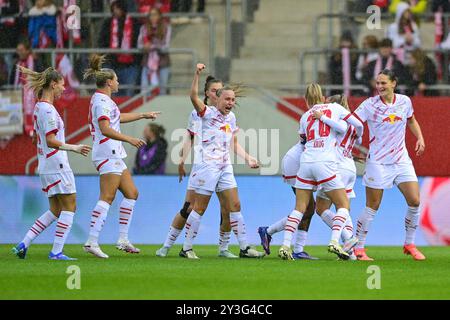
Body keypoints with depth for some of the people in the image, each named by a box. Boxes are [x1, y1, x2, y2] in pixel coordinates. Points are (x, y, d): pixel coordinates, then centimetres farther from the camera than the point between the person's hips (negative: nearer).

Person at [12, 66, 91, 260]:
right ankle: (56, 251, -5)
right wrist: (74, 148, -22)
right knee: (69, 207, -3)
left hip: (45, 167, 10)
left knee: (55, 211, 13)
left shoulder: (39, 107, 13)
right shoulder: (48, 110, -16)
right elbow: (51, 141, -21)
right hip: (57, 165, -10)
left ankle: (24, 244, 9)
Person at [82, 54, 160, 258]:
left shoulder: (103, 100, 18)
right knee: (107, 198, -15)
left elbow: (118, 117, 36)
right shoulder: (102, 101, -13)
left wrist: (144, 115, 44)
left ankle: (123, 239, 11)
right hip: (108, 152, -11)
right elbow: (105, 129, -24)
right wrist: (130, 140, -25)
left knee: (131, 194, 12)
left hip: (114, 155, 11)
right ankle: (92, 242, -22)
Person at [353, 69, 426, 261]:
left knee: (414, 201, -7)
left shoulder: (404, 101, 2)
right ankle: (358, 249, 10)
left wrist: (420, 137, 7)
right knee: (372, 207, -2)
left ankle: (409, 245, 11)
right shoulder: (369, 105, -8)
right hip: (377, 162, -3)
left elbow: (411, 121, 21)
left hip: (401, 160, 3)